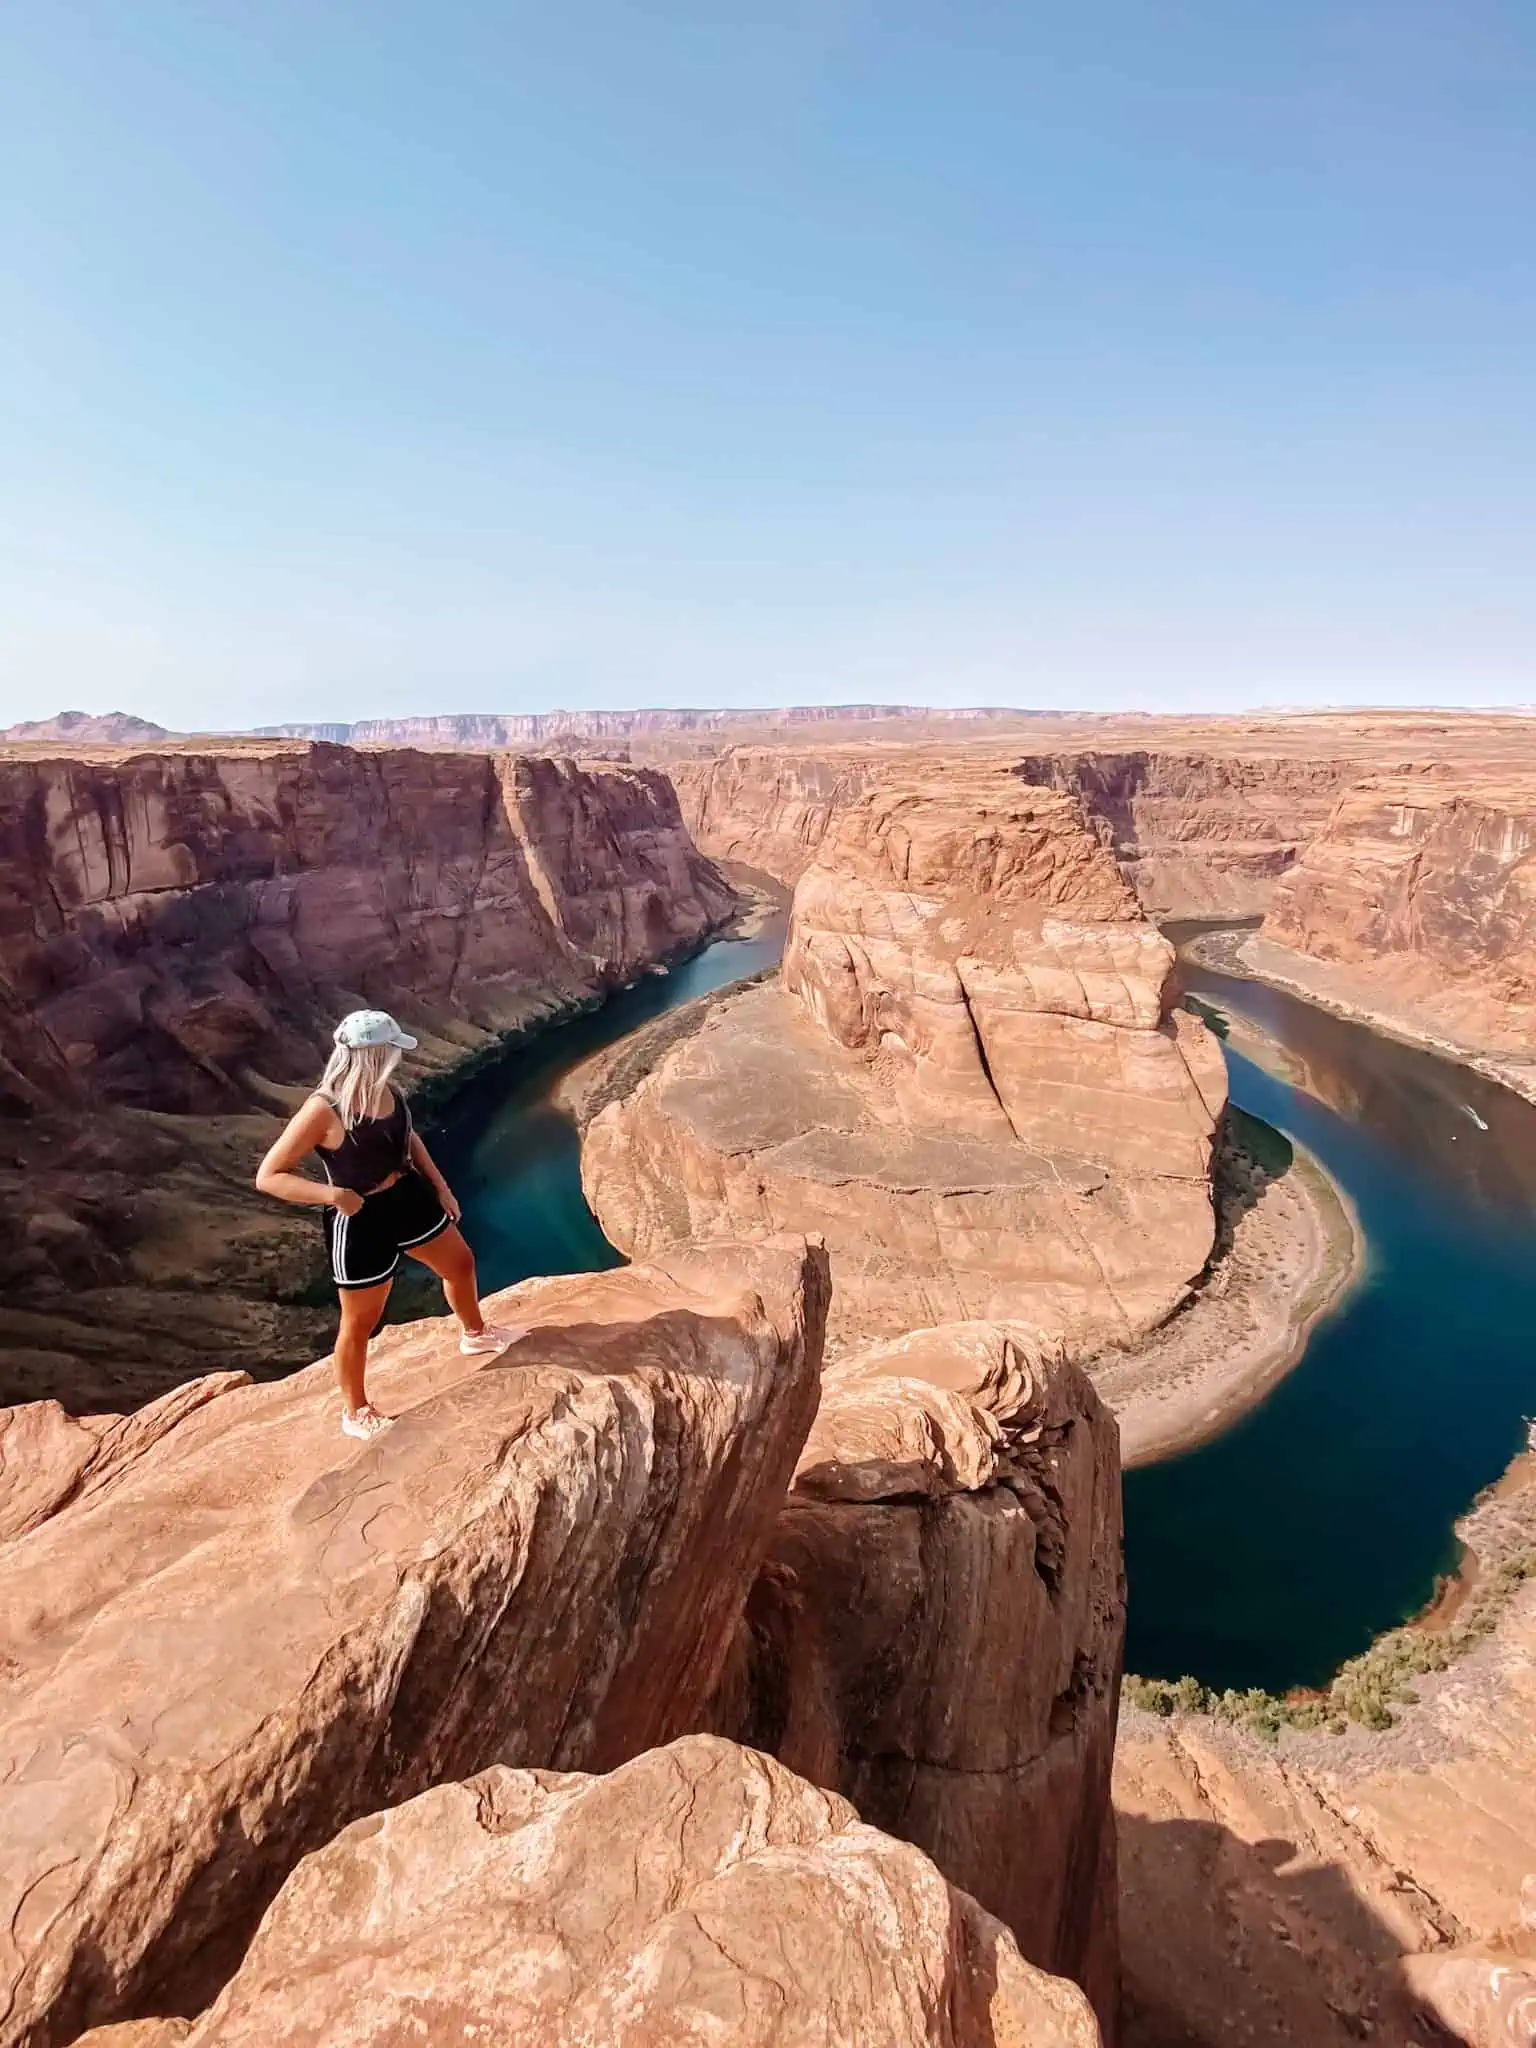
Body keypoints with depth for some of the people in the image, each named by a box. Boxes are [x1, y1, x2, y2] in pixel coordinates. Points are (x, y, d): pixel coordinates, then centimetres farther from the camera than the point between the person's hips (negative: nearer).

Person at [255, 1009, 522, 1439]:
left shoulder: (383, 1089, -6)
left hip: (408, 1197, 8)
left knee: (460, 1263, 24)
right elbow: (268, 1177, -22)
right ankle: (355, 1412, 35)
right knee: (361, 1322, 11)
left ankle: (475, 1333, 54)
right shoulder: (323, 1111, -27)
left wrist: (439, 1185, 12)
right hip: (360, 1221, -7)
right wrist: (332, 1194, -34)